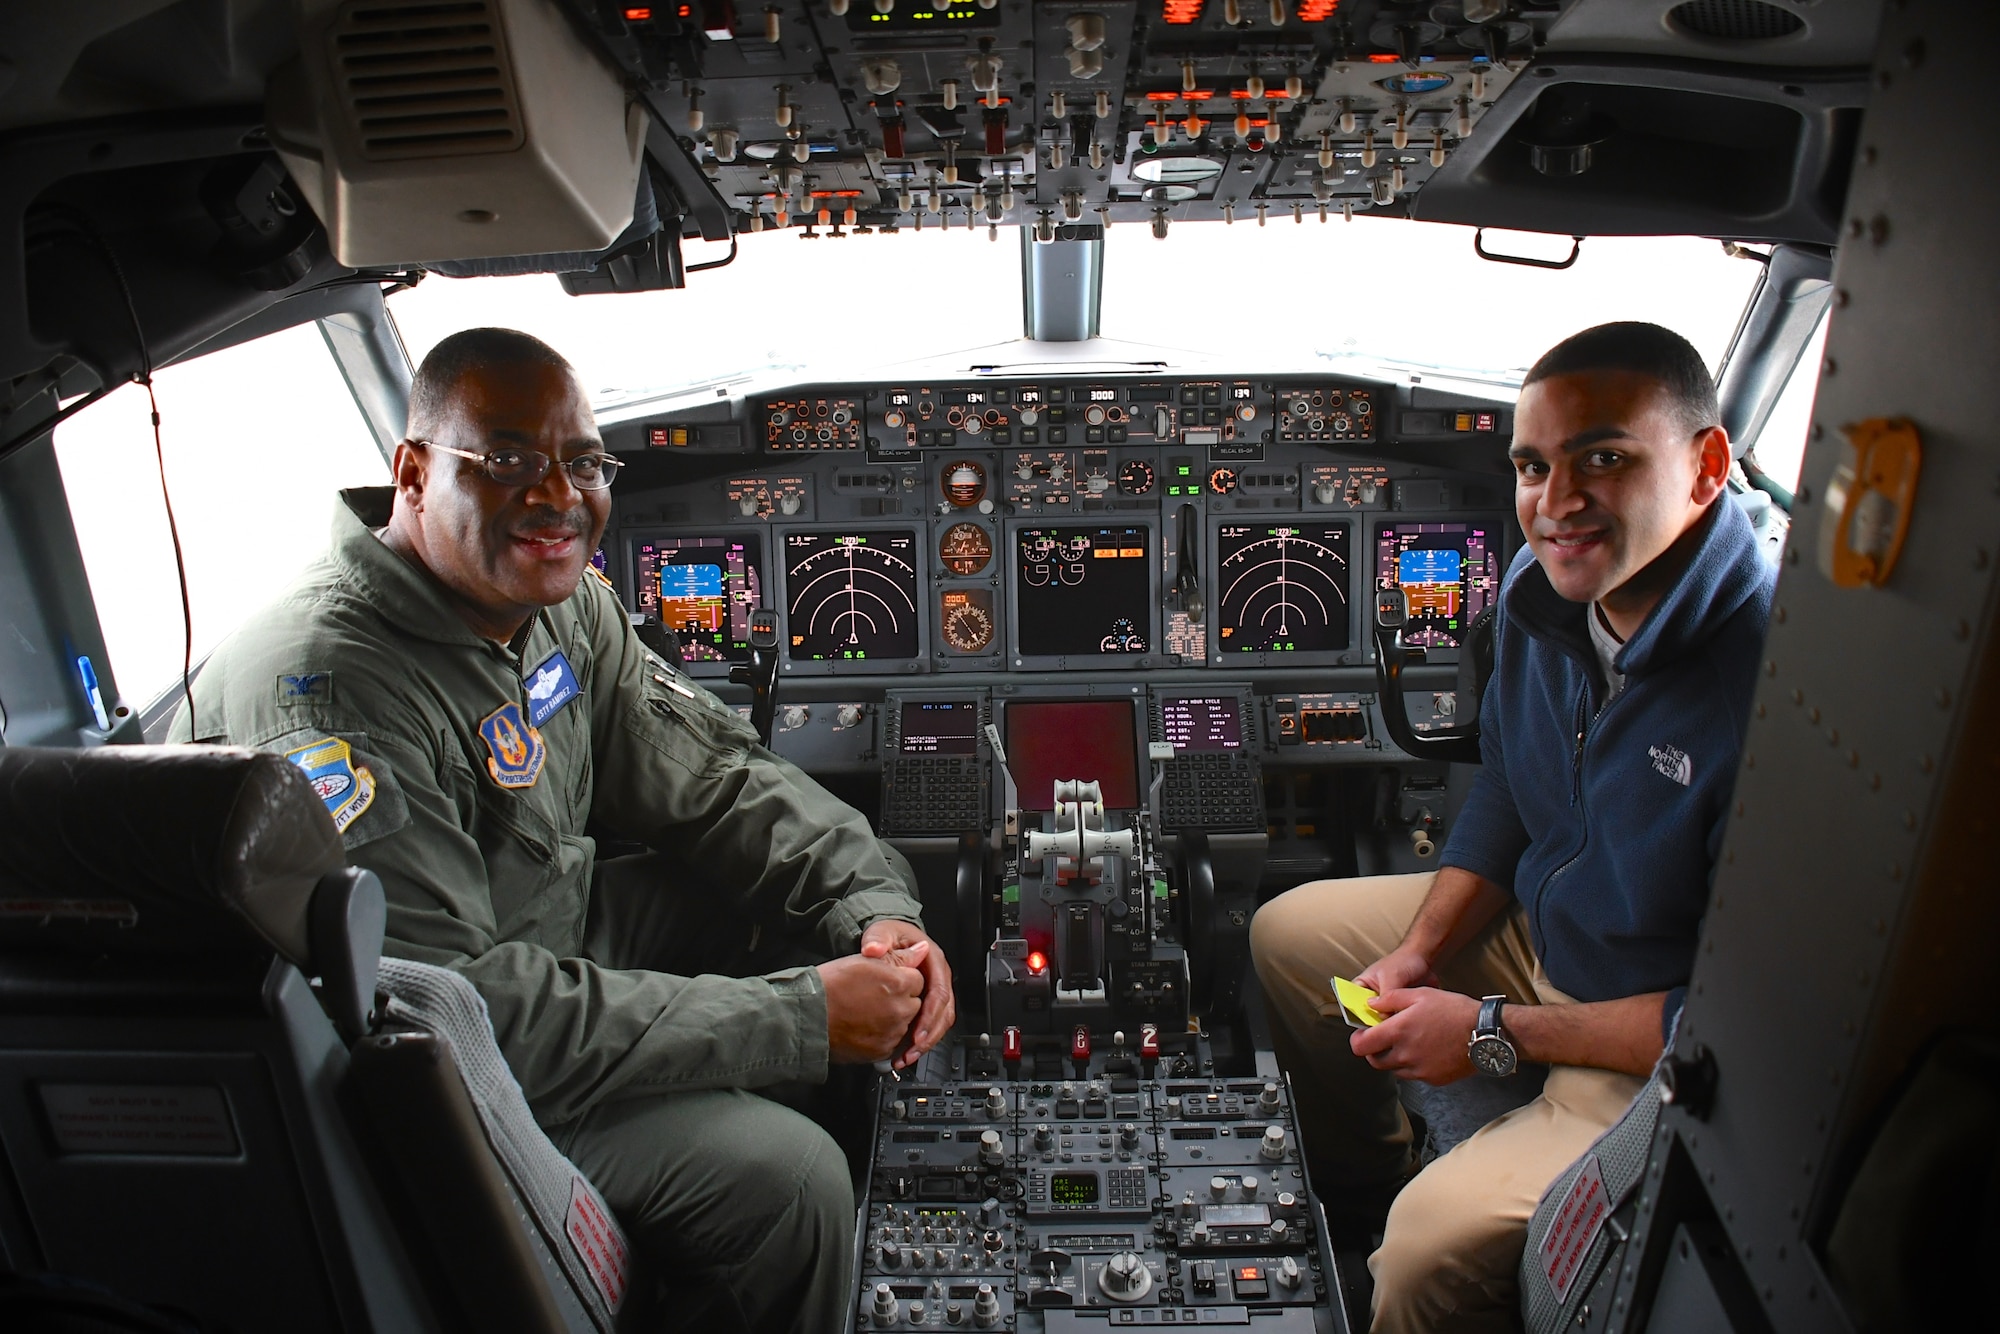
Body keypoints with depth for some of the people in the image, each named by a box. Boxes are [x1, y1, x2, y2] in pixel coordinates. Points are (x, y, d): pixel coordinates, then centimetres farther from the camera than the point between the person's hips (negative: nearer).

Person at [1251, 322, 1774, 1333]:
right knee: (1289, 932, 13)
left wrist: (1497, 1032, -21)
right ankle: (1357, 1200, 34)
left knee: (1434, 1244, -25)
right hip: (1537, 927, 8)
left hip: (1671, 1054, -8)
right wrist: (1422, 949, -2)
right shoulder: (1541, 590, -8)